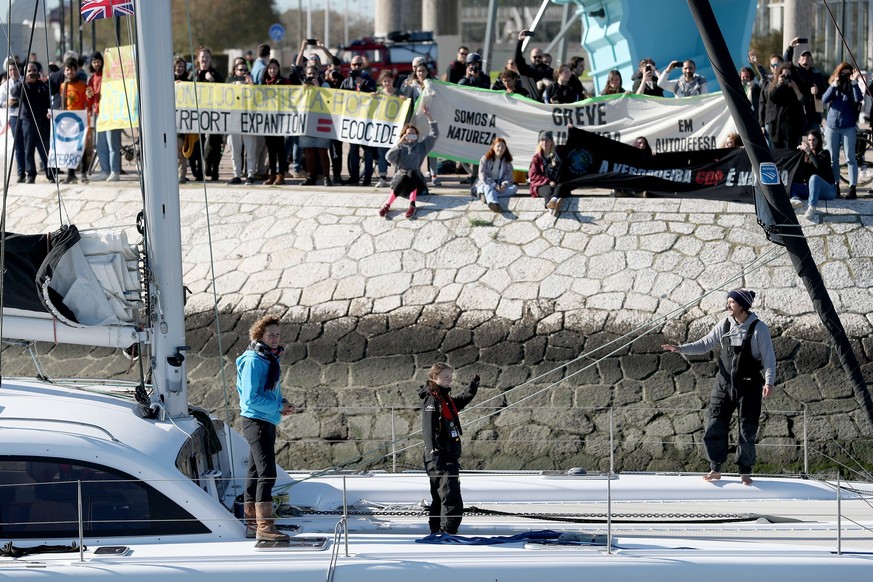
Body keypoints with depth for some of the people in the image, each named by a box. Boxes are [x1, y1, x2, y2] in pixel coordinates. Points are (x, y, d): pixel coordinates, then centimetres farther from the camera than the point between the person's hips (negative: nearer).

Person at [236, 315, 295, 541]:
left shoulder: (270, 359, 14)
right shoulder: (253, 361, -15)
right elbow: (251, 398, -20)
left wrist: (283, 404, 5)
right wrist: (278, 407, -15)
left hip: (268, 422, 10)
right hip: (256, 421, -10)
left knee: (255, 473, 13)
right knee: (267, 473, -16)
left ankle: (252, 524, 19)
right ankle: (265, 526, -20)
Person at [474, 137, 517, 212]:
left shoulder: (507, 162, 11)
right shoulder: (485, 159, 1)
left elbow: (508, 177, 2)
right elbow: (482, 176, -10)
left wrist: (504, 185, -23)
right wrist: (494, 185, -23)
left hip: (500, 187, 4)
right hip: (485, 184, -4)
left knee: (514, 188, -24)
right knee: (488, 188, -38)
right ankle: (494, 203, -74)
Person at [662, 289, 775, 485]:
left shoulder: (758, 328, -9)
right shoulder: (724, 325, 3)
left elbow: (769, 358, -9)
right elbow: (705, 344, 9)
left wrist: (769, 381, -21)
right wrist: (681, 348, -2)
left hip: (749, 385, -4)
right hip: (724, 383, 4)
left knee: (747, 430, 2)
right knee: (714, 427, 2)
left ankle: (745, 471, 16)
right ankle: (715, 469, 13)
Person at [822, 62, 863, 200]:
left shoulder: (852, 88, 1)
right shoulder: (833, 87, 8)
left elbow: (858, 99, -17)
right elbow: (824, 100, -7)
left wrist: (854, 82, -19)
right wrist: (834, 85, -14)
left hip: (848, 127, -3)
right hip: (831, 127, 3)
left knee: (850, 158, -6)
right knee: (833, 159, 8)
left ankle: (853, 188, -10)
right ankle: (834, 186, 16)